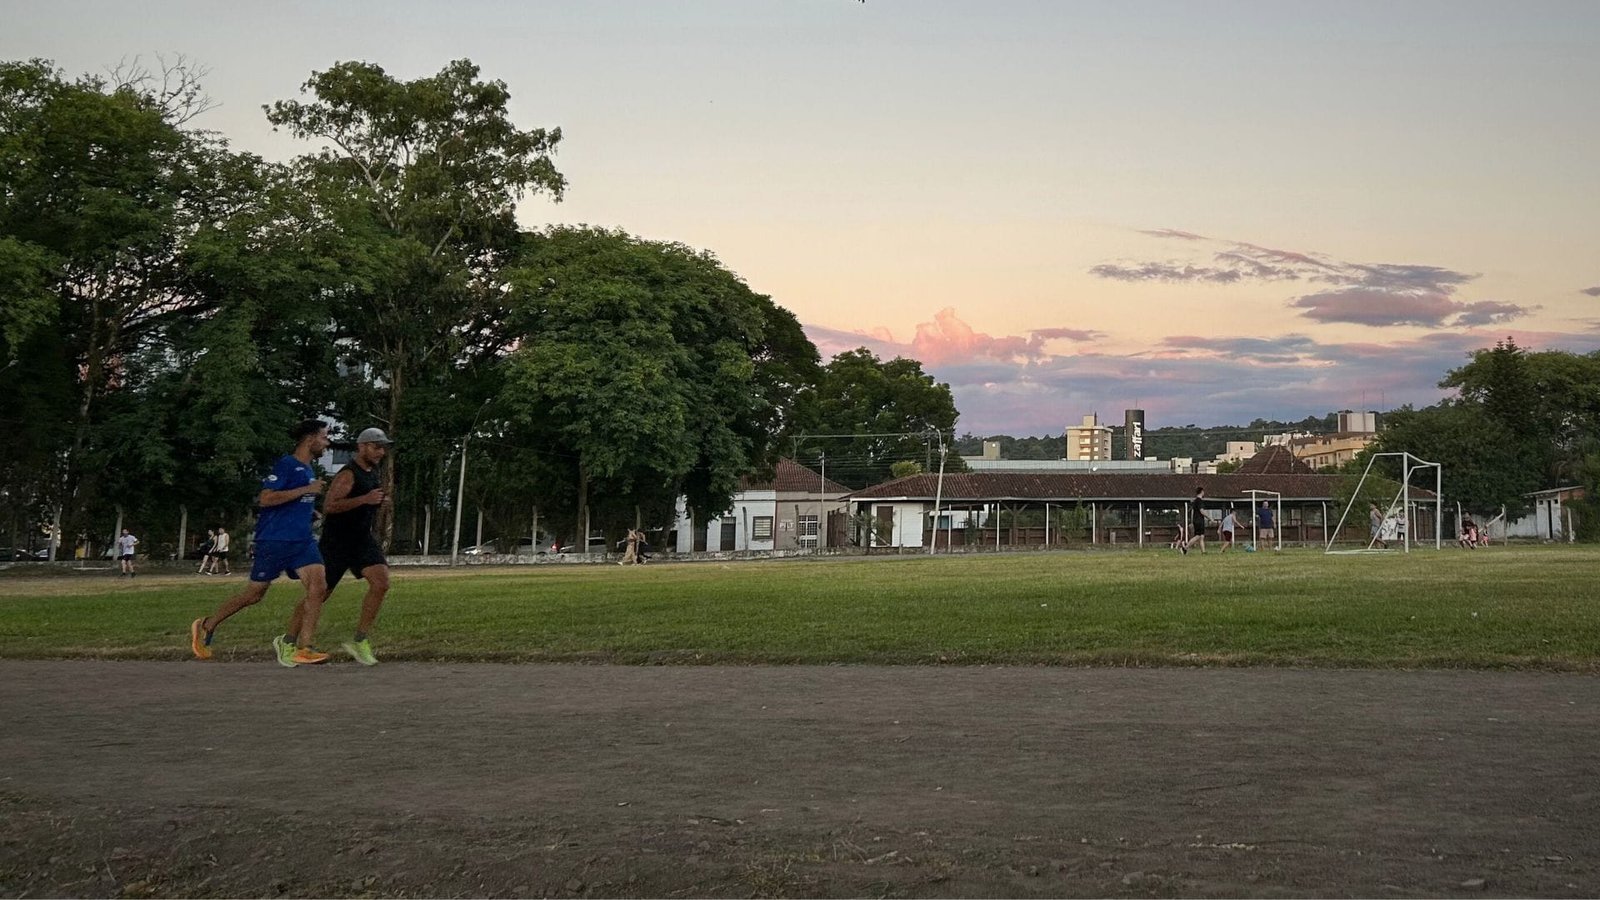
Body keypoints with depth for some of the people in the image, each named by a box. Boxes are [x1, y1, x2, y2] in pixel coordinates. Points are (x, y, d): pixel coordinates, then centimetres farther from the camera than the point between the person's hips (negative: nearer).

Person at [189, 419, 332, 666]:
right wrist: (306, 489, -21)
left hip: (302, 541, 7)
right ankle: (206, 626, 28)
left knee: (319, 586, -15)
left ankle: (302, 648, -15)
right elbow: (266, 498, -21)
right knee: (254, 594, 6)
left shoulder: (309, 470, 16)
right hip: (273, 541, -7)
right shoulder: (285, 465, -10)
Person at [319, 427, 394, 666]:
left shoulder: (374, 474, 10)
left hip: (362, 539, 7)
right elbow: (329, 506, -28)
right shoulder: (348, 474, -17)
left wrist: (381, 501, 7)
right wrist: (365, 499, -33)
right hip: (336, 541, -7)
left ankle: (360, 641, -7)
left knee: (381, 583, -14)